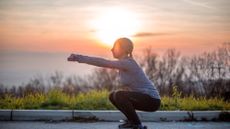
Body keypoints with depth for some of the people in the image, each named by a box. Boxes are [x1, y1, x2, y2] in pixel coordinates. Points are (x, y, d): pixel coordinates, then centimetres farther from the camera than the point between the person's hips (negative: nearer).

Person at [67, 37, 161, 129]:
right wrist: (80, 58, -5)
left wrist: (80, 58, -22)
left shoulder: (128, 63, -19)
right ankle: (132, 120, 15)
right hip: (143, 98, 9)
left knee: (119, 95, -24)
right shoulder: (124, 63, 9)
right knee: (113, 96, 9)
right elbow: (105, 63, 4)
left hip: (152, 101, -9)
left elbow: (104, 63, -24)